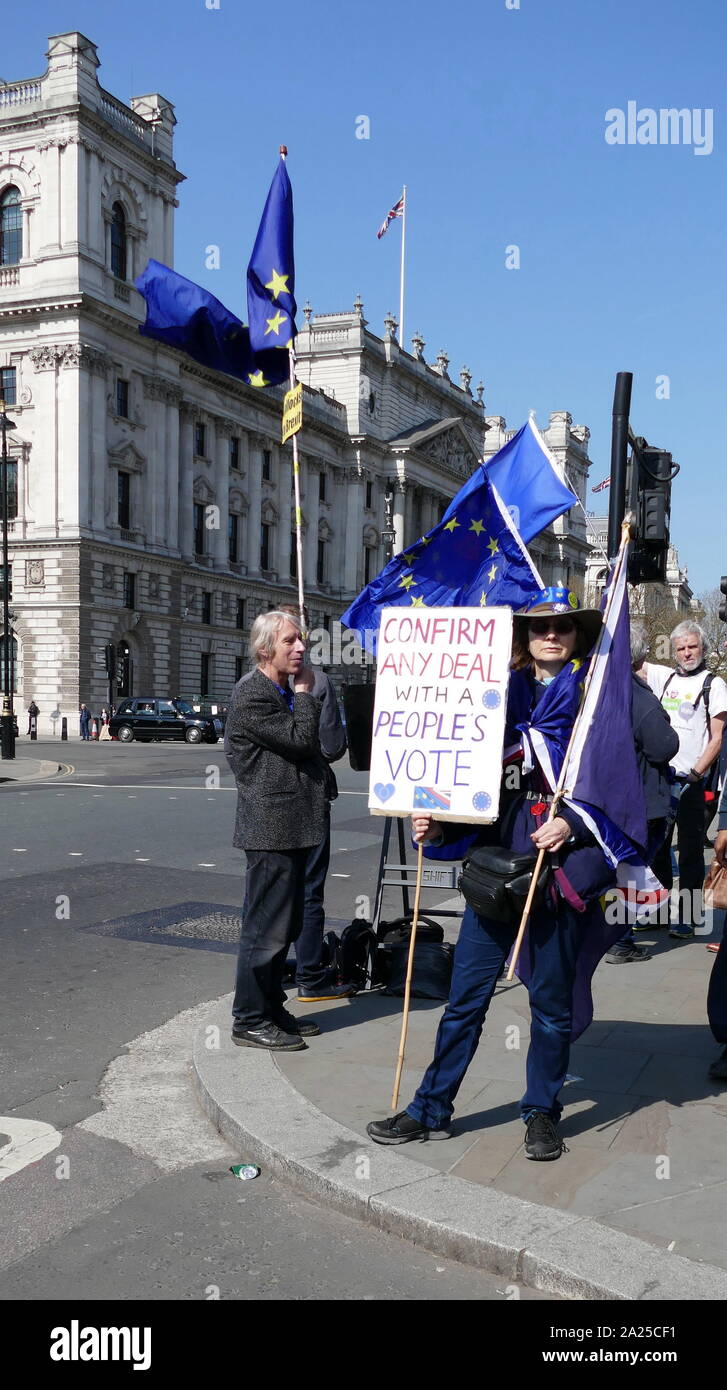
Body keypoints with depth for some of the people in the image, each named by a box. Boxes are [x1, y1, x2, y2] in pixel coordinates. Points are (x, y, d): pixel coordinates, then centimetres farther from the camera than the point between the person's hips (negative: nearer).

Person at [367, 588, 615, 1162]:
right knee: (466, 993, 7)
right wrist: (439, 826, -2)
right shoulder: (504, 693, 9)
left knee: (552, 1000, 10)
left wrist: (572, 824, -17)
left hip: (563, 867, -2)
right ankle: (432, 1110, 20)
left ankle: (542, 1114, 28)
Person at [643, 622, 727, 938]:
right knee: (656, 846, 11)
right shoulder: (665, 677, 11)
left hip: (690, 780, -5)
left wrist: (695, 773, -14)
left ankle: (688, 917, 7)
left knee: (690, 850, 1)